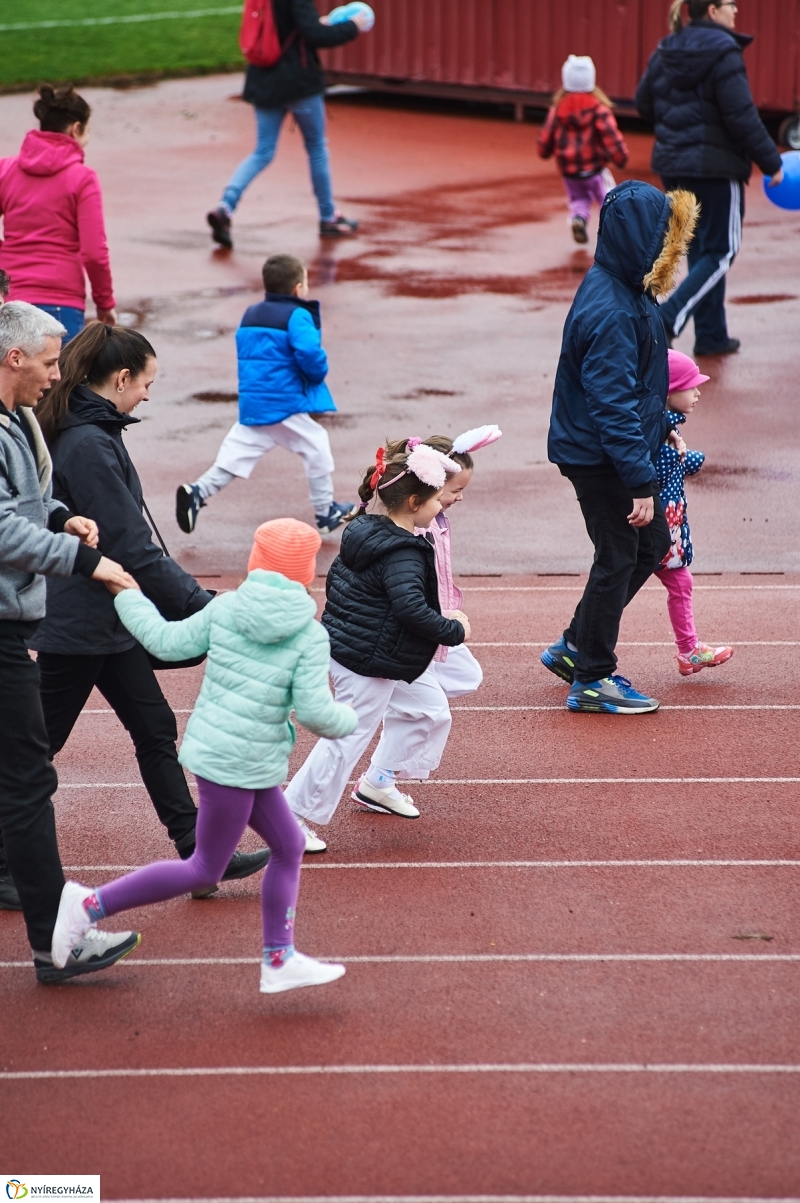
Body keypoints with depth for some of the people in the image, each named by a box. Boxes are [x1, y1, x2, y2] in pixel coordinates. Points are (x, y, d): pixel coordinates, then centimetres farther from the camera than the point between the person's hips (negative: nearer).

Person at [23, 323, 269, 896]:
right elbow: (131, 549, -23)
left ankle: (198, 853, 15)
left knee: (154, 727, 11)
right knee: (39, 742, 2)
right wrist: (201, 603, -17)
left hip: (107, 618, 10)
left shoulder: (87, 433, 8)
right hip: (82, 624, -10)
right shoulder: (89, 445, -23)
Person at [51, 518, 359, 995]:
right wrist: (348, 720, 5)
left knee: (289, 845, 18)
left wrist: (129, 597, 20)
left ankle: (279, 960, 22)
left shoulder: (225, 608, 0)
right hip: (239, 764, -7)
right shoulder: (310, 636, -14)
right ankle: (92, 904, 4)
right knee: (204, 870, 6)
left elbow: (169, 642, 5)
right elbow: (314, 710, -16)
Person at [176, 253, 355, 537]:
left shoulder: (250, 315, 14)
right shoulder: (297, 316, -12)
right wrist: (318, 374, -5)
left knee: (237, 452, 8)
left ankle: (198, 491, -11)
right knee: (316, 449, 9)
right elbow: (309, 353, -24)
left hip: (251, 403, 7)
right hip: (286, 403, -7)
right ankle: (326, 512, 16)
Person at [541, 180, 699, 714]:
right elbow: (612, 406, -28)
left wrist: (661, 427, 23)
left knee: (652, 545, 18)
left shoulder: (626, 290, 4)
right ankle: (592, 679, 17)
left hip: (624, 445, 10)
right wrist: (640, 482, -26)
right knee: (618, 560, 2)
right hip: (600, 458, -10)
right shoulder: (611, 313, -27)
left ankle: (574, 647, 29)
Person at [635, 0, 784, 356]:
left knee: (701, 249, 15)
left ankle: (711, 335, 19)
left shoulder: (666, 52, 6)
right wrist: (771, 162, -9)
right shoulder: (723, 53, -16)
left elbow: (644, 103, 12)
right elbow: (742, 117, -18)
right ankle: (668, 317, -13)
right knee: (721, 251, 1)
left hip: (672, 165, 8)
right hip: (715, 166, -8)